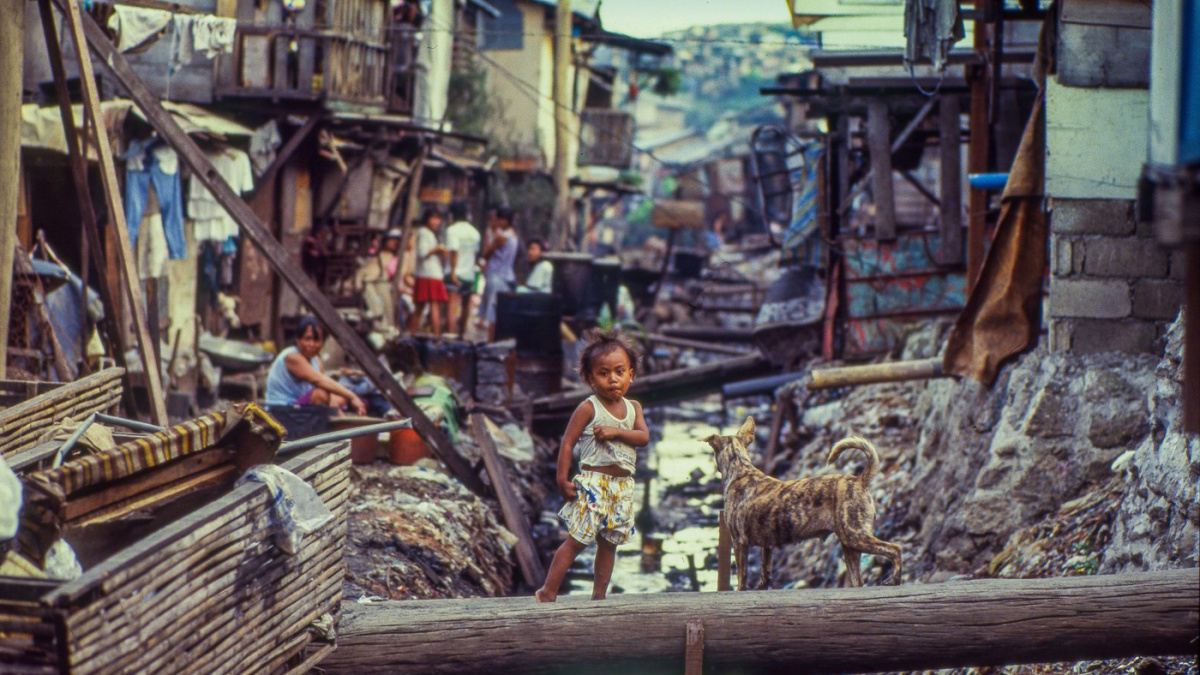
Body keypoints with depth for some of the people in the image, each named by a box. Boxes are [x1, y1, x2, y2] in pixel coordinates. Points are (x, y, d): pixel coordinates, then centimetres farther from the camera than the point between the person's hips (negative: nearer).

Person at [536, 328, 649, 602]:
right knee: (576, 540, -7)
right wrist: (562, 480, -13)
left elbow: (643, 437, -4)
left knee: (609, 543, 11)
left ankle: (599, 596, 20)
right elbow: (567, 443, -8)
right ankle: (548, 592, -1)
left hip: (622, 485, 6)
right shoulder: (589, 408, -7)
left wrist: (616, 431, -18)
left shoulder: (633, 408, 9)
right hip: (593, 483, -6)